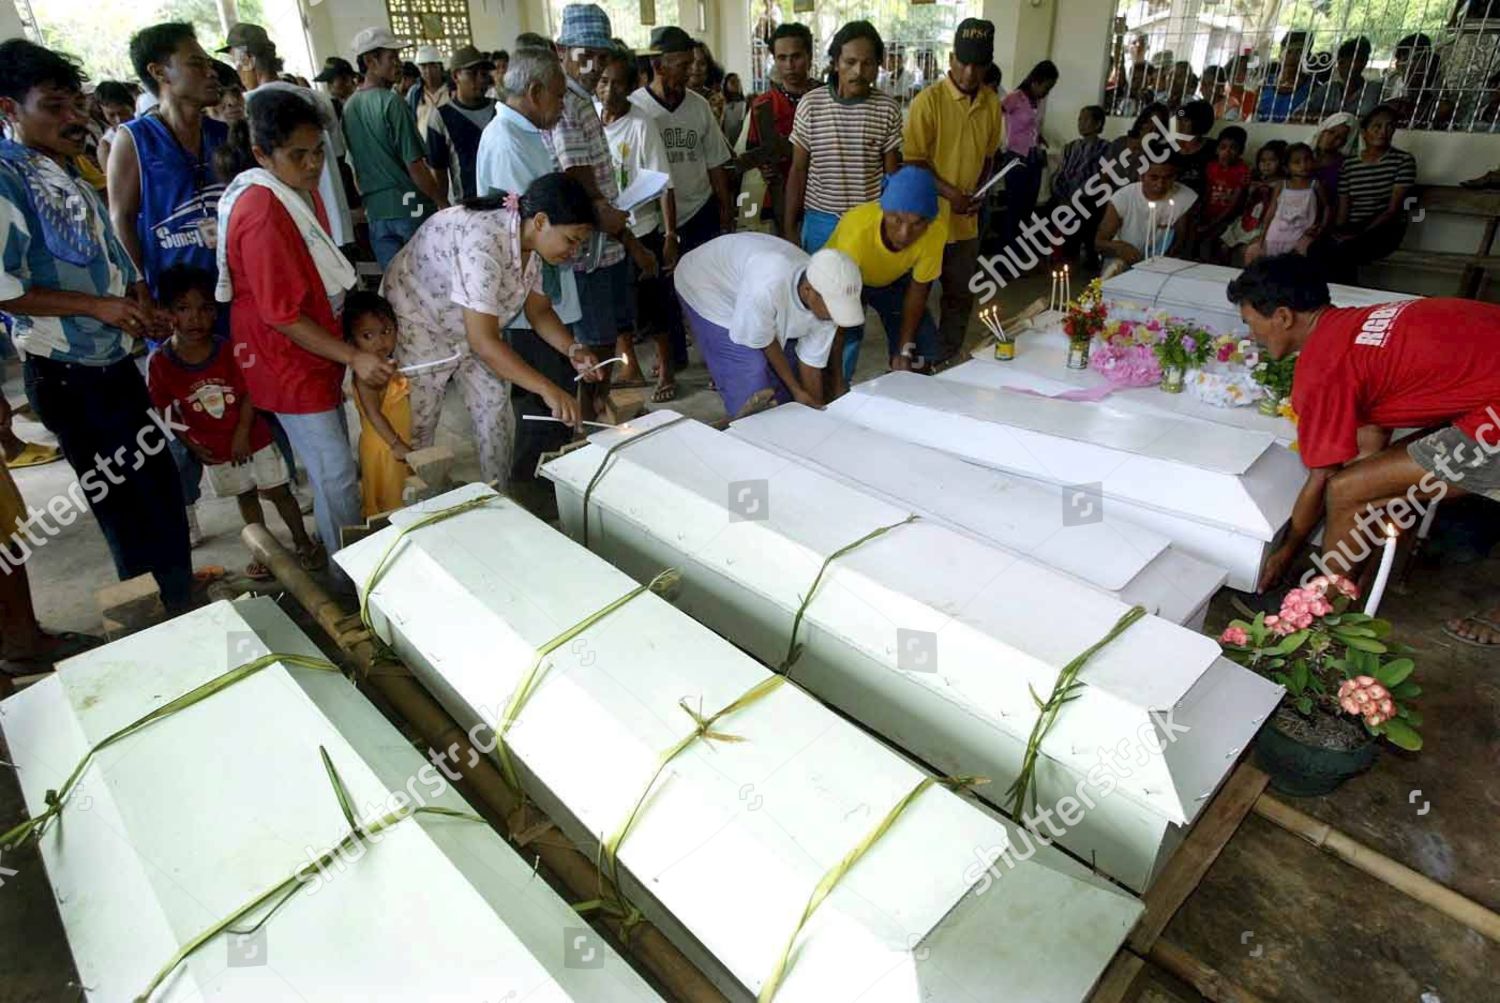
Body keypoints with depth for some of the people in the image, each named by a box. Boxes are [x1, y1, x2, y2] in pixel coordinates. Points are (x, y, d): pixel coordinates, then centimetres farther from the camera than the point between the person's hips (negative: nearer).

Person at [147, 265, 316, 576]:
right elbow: (166, 410, -5)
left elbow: (249, 394, -13)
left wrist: (242, 435, -17)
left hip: (252, 436, -2)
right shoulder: (160, 362, -15)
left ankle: (303, 542, 21)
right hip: (214, 448, 2)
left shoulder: (229, 351, -18)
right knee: (245, 496, 17)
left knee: (278, 491, 6)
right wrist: (192, 445, -4)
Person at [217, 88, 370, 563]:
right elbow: (282, 315, -23)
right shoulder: (261, 211, -24)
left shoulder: (300, 187, 4)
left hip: (316, 352, 10)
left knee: (333, 467, 20)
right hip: (289, 362, -9)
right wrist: (353, 357, -24)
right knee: (336, 479, -4)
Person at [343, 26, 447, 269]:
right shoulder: (392, 102, -12)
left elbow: (354, 168, 14)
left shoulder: (348, 107, 9)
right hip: (410, 207, -6)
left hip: (375, 212, 6)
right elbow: (415, 165, -15)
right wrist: (442, 203, -6)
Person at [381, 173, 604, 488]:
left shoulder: (529, 241, -11)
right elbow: (483, 341, -40)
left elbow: (539, 311, -1)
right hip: (418, 322, -7)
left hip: (471, 325, 8)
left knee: (496, 406, 6)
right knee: (417, 424, 1)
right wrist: (547, 388, -44)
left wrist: (574, 350, -19)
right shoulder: (483, 242, -37)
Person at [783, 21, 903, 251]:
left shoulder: (888, 108, -3)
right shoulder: (810, 104, -4)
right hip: (820, 221, 0)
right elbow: (798, 170, 1)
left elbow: (891, 175, 3)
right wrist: (788, 227, -1)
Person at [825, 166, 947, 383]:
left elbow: (917, 289, -15)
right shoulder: (857, 229, -41)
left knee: (924, 351, -2)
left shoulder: (936, 227, -32)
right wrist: (837, 381, -39)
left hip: (894, 278, 3)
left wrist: (905, 350, -15)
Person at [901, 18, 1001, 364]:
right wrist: (949, 193, -21)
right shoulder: (928, 100, -11)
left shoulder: (992, 104, 5)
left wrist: (979, 193, -3)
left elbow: (988, 156, 15)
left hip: (966, 221, 5)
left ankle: (946, 362, 29)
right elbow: (913, 161, -12)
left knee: (961, 296, 13)